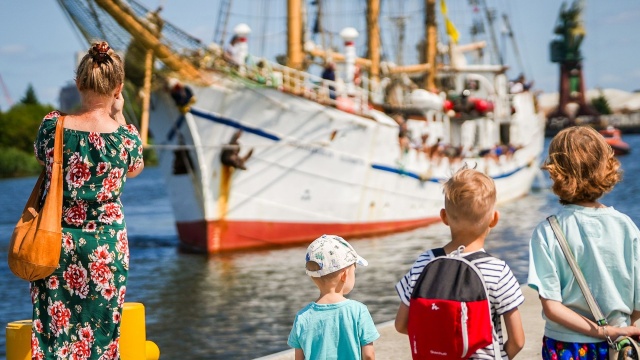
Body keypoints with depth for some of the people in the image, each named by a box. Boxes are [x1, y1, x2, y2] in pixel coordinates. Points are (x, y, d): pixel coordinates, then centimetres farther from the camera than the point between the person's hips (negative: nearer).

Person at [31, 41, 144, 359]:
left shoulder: (53, 126, -10)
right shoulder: (125, 136, -13)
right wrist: (119, 117, 11)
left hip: (57, 245, 1)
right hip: (106, 248, -1)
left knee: (53, 330, 10)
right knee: (100, 332, 11)